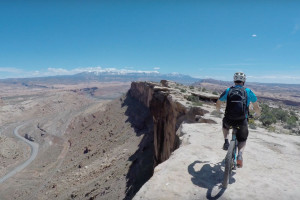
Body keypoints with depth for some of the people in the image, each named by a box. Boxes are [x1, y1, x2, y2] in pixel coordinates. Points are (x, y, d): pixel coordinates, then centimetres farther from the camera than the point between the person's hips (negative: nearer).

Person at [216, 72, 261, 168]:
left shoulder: (228, 91, 8)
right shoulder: (248, 91, 7)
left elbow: (217, 105, 17)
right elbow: (257, 108, 13)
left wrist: (220, 111, 39)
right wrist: (257, 114, 35)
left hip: (229, 120, 1)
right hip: (242, 122, 0)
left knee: (225, 123, 37)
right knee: (242, 140, 24)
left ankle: (226, 142, 20)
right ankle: (240, 154, -3)